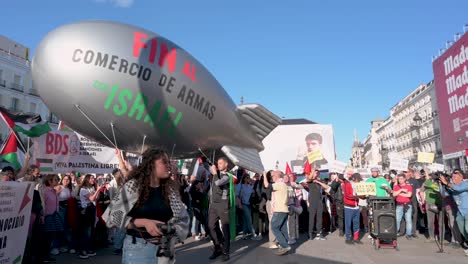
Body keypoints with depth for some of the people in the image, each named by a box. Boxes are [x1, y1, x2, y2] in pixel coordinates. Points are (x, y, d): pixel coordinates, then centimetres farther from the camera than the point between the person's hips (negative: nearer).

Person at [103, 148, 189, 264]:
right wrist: (143, 222, -21)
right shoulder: (133, 185, -9)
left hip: (164, 248, 3)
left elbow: (182, 219, 4)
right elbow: (114, 216, -11)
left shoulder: (171, 189, 0)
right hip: (137, 247, -3)